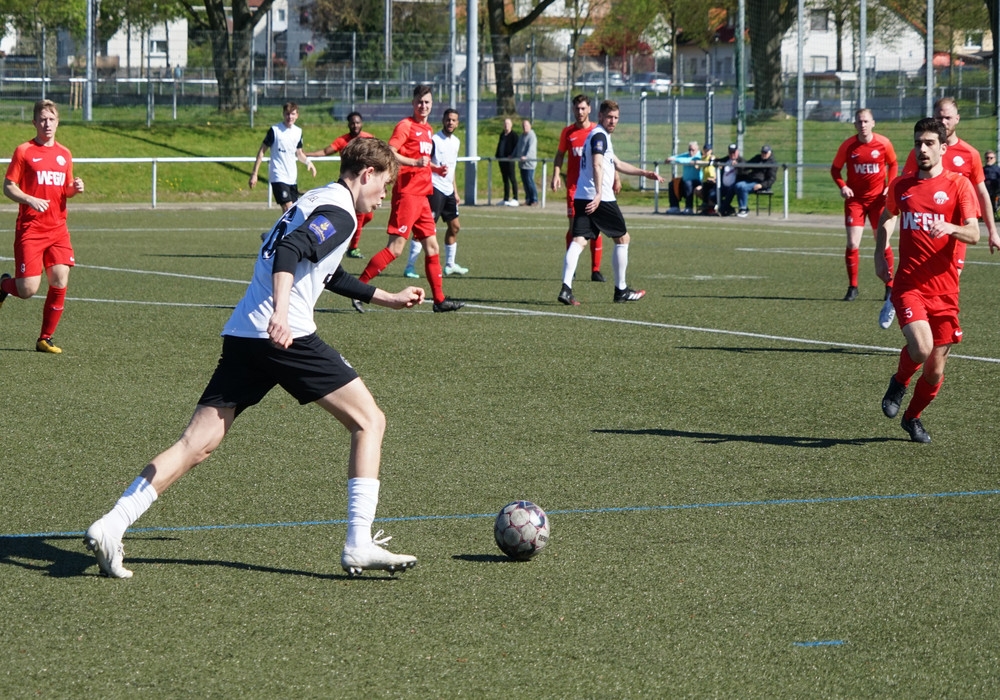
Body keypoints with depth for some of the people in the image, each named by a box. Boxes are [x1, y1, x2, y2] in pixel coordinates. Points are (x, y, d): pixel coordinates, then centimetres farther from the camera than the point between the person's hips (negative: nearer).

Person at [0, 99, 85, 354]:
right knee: (28, 290, -10)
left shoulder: (64, 154, 12)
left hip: (58, 229, 4)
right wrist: (30, 200, -22)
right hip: (30, 229, -4)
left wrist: (75, 188, -1)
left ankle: (46, 339, 7)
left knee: (60, 282, -8)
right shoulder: (24, 151, -3)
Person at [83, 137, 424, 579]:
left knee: (197, 444, 4)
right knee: (368, 421, 2)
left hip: (240, 337, 9)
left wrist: (387, 298, 49)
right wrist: (280, 312, -33)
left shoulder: (315, 203, 28)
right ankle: (359, 546, -4)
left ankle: (111, 526, -8)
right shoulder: (339, 212, -3)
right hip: (285, 337, -9)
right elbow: (289, 252, -21)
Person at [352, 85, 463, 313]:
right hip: (407, 193, -9)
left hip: (422, 195, 9)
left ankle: (439, 299, 13)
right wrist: (415, 162, -32)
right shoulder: (405, 126, -8)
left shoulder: (427, 129, 19)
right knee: (395, 248, -12)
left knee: (432, 247, 9)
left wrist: (436, 168, 16)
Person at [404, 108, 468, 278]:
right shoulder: (434, 140, -11)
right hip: (435, 188, -9)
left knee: (455, 226, 14)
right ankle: (410, 266, -14)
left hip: (448, 190, 9)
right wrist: (438, 168, -29)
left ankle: (450, 264, 27)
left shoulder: (456, 141, 15)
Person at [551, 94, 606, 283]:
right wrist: (556, 174, -3)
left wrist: (614, 177, 0)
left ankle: (596, 270, 1)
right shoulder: (567, 132, 6)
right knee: (574, 227, -2)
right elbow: (560, 154, 12)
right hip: (574, 185, 0)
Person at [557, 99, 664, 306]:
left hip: (582, 198, 8)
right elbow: (597, 165, -22)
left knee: (578, 241, -4)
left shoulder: (599, 135, 24)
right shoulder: (599, 136, -8)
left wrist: (644, 173, 36)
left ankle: (566, 288, -21)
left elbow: (617, 164, 35)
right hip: (600, 199, -8)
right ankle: (621, 290, 14)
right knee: (622, 239, 8)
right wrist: (598, 194, -32)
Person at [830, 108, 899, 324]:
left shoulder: (884, 144, -8)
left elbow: (893, 164, 8)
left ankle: (890, 287, 14)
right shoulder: (848, 146, -8)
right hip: (855, 199, 0)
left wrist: (890, 185, -6)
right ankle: (852, 287, 6)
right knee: (852, 244, -6)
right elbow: (835, 169, 3)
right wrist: (842, 186, -14)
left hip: (878, 197, 0)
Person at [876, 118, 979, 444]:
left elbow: (973, 233, -13)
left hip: (944, 289, 0)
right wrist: (880, 252, 16)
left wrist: (949, 228, -33)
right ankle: (899, 382, 9)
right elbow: (887, 217, 29)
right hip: (909, 284, 0)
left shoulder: (959, 185, -2)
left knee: (935, 368, 4)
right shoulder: (901, 185, 8)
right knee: (921, 348, -24)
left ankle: (912, 417, 31)